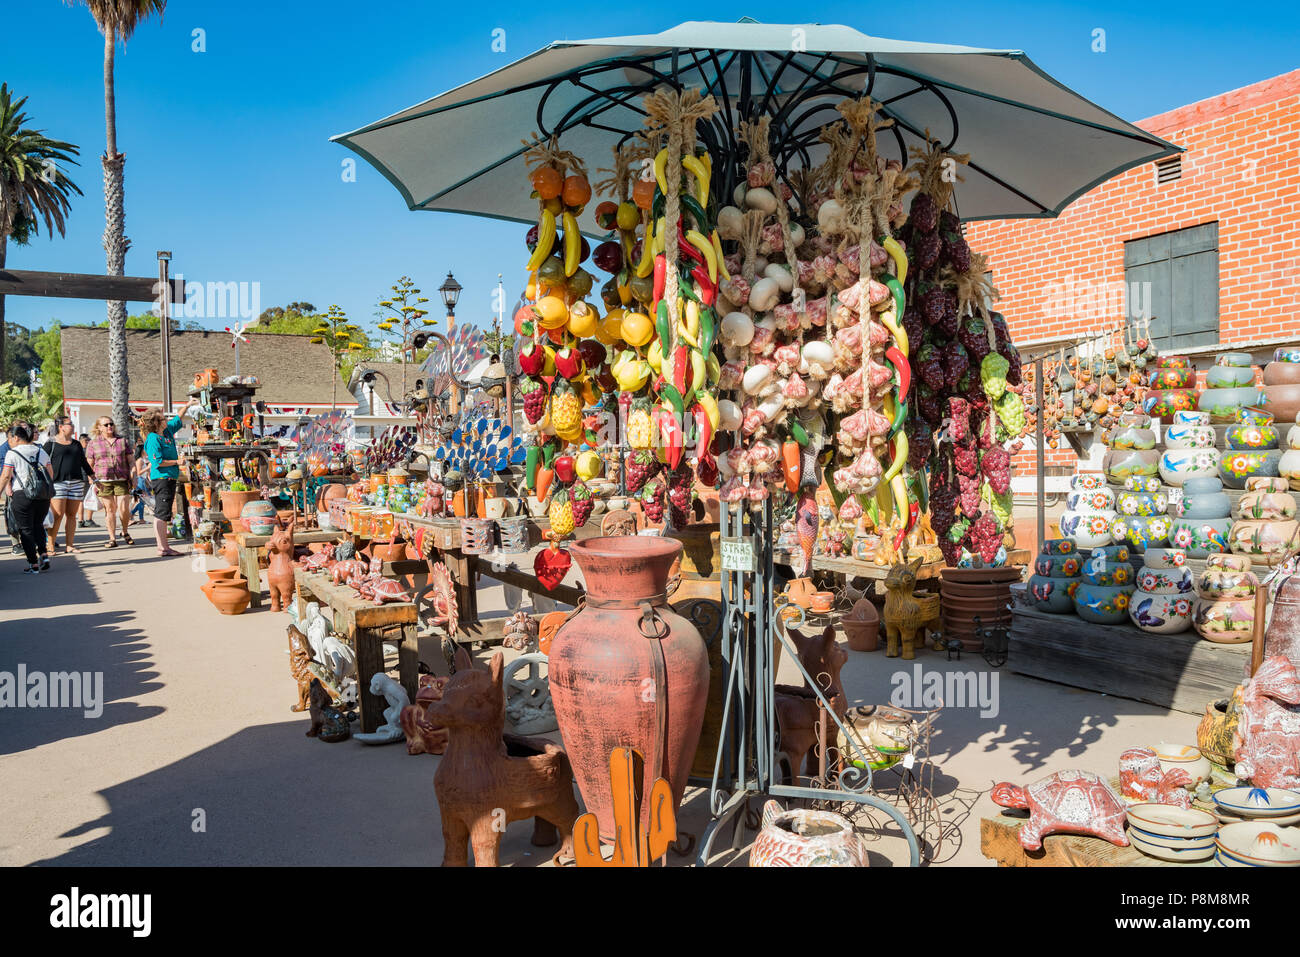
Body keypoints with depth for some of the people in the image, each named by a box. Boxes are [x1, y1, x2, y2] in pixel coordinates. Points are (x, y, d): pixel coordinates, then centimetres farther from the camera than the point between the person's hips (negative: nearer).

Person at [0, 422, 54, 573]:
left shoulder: (12, 453, -3)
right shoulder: (41, 451, 12)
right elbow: (51, 473, 14)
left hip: (22, 494, -5)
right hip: (44, 495, 5)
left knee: (26, 529, 4)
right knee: (38, 525, 20)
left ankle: (33, 564, 3)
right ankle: (44, 555, 4)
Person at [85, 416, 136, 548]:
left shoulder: (123, 441, 12)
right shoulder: (93, 443, 8)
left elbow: (131, 461, 12)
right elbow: (89, 465, 9)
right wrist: (93, 482, 0)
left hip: (122, 481, 1)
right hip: (103, 481, 0)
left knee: (124, 509, -6)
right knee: (110, 509, -1)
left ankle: (125, 532, 18)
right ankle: (112, 538, 5)